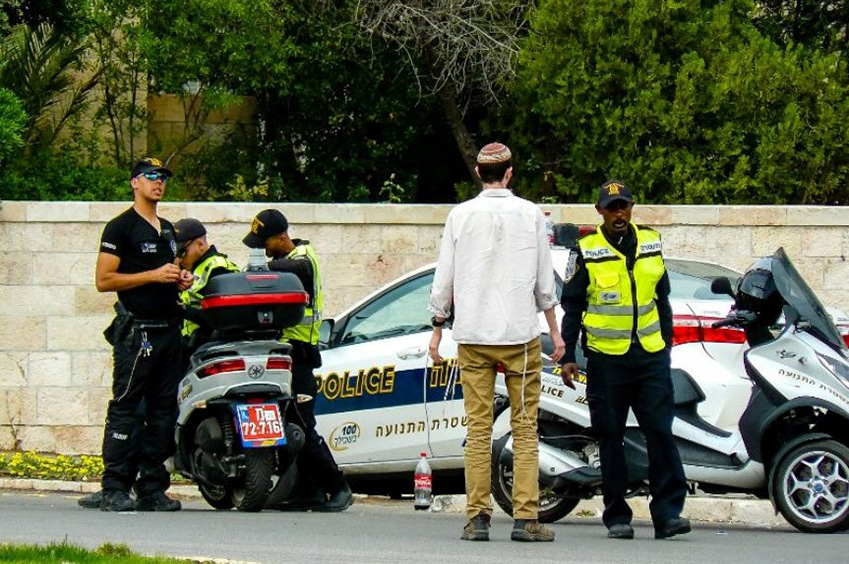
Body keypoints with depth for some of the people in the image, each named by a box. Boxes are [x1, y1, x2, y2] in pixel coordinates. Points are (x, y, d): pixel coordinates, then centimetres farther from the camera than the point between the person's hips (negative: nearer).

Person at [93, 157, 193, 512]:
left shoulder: (168, 230, 22)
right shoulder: (121, 228, -3)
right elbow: (104, 280, -10)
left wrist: (180, 280, 12)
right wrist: (153, 275, -15)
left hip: (168, 329, 8)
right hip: (137, 332, -8)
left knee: (163, 410, 5)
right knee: (124, 409, -9)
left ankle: (152, 489, 8)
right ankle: (114, 490, -11)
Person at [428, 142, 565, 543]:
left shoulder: (460, 216, 2)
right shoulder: (530, 215, 0)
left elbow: (444, 280, 5)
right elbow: (544, 282, 5)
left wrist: (437, 329, 15)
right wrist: (554, 330, 14)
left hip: (472, 336, 1)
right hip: (520, 333, -1)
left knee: (478, 428, 3)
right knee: (525, 428, 2)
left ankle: (478, 518, -1)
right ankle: (525, 517, -4)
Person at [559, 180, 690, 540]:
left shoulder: (650, 242, 11)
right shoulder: (586, 250, 1)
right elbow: (572, 306, 4)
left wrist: (667, 345, 18)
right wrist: (568, 357, -1)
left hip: (650, 356, 2)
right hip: (606, 358, -2)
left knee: (660, 432, -7)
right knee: (611, 439, 2)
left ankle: (667, 511, -8)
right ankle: (617, 517, 7)